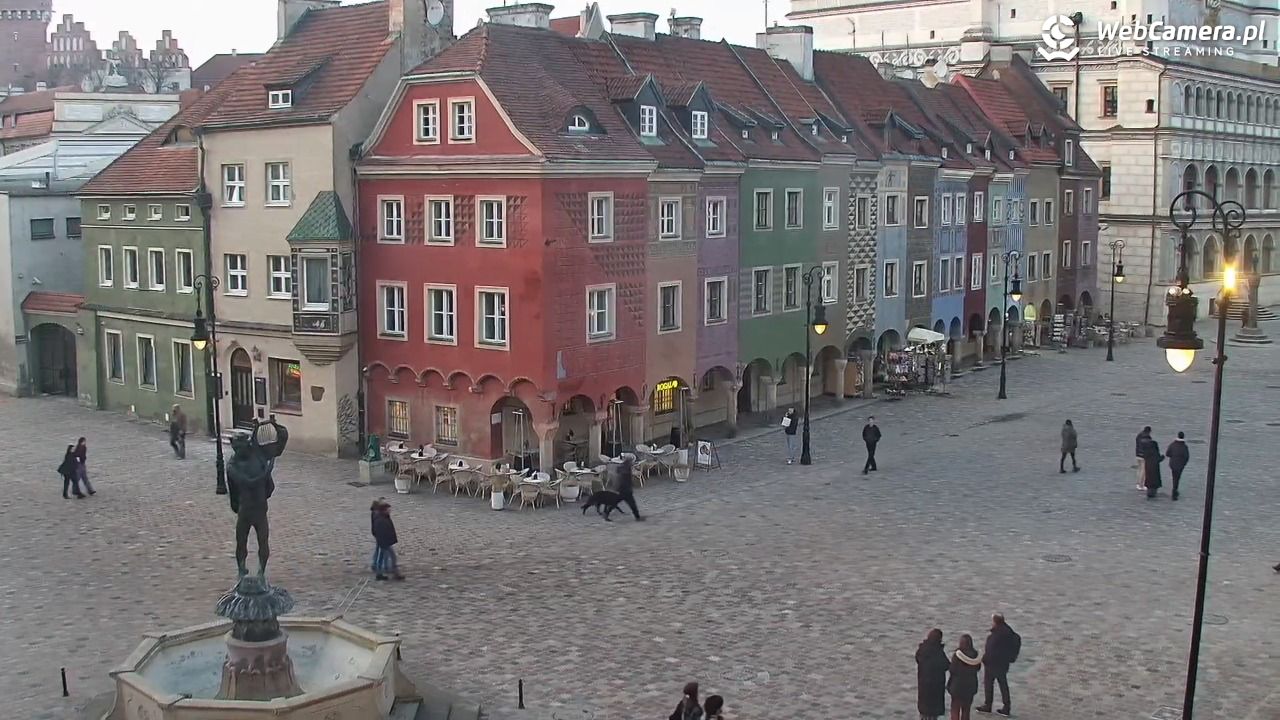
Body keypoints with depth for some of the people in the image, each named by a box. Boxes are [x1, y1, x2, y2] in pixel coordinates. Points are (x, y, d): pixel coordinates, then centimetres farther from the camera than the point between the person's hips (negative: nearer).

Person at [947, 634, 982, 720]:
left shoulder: (957, 655, -20)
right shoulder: (976, 655, -6)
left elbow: (952, 670, -14)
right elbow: (978, 668, 9)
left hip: (958, 685, -4)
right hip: (971, 685, 4)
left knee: (955, 710, 7)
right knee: (966, 710, 16)